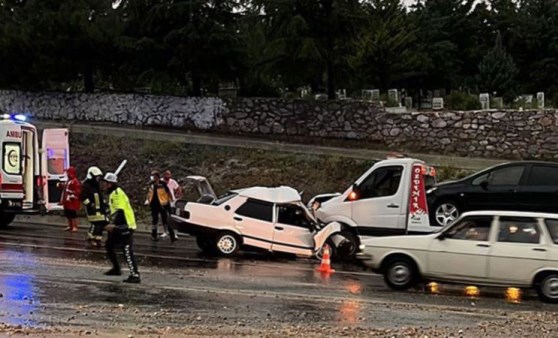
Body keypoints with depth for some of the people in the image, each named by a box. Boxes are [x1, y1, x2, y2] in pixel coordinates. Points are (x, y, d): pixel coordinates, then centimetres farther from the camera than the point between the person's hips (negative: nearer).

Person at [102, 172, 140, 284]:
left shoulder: (118, 194, -14)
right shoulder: (113, 193, 18)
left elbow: (121, 212, -23)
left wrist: (114, 225, -27)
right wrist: (112, 224, 19)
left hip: (126, 226, -11)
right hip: (119, 226, 11)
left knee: (127, 251, -15)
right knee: (109, 245, 19)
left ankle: (135, 275, -19)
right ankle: (116, 268, 30)